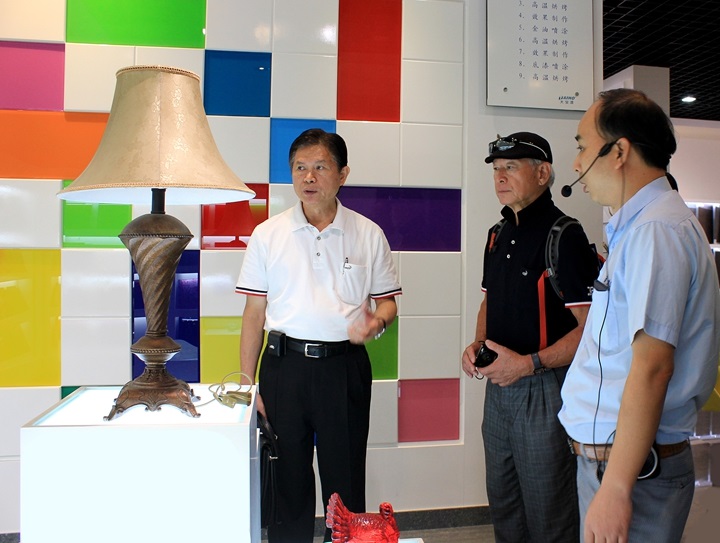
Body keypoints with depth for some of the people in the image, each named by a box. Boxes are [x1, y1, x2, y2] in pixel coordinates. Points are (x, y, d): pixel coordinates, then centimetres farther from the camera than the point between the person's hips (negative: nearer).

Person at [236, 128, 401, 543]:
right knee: (288, 478, 11)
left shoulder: (369, 235, 3)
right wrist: (247, 385, 1)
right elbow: (254, 313, 4)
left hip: (345, 366, 0)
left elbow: (387, 301, 9)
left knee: (345, 480, 8)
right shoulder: (268, 235, 4)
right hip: (284, 365, 1)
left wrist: (377, 322, -15)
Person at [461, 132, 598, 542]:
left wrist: (529, 363, -24)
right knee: (503, 506, 22)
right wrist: (477, 345, 3)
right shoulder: (499, 235, 9)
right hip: (498, 384, 8)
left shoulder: (565, 236, -16)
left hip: (544, 388, -8)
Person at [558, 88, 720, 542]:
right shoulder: (638, 226, 14)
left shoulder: (656, 229, -18)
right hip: (610, 454, 9)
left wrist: (616, 487, -23)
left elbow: (652, 366, -24)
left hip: (633, 467, -9)